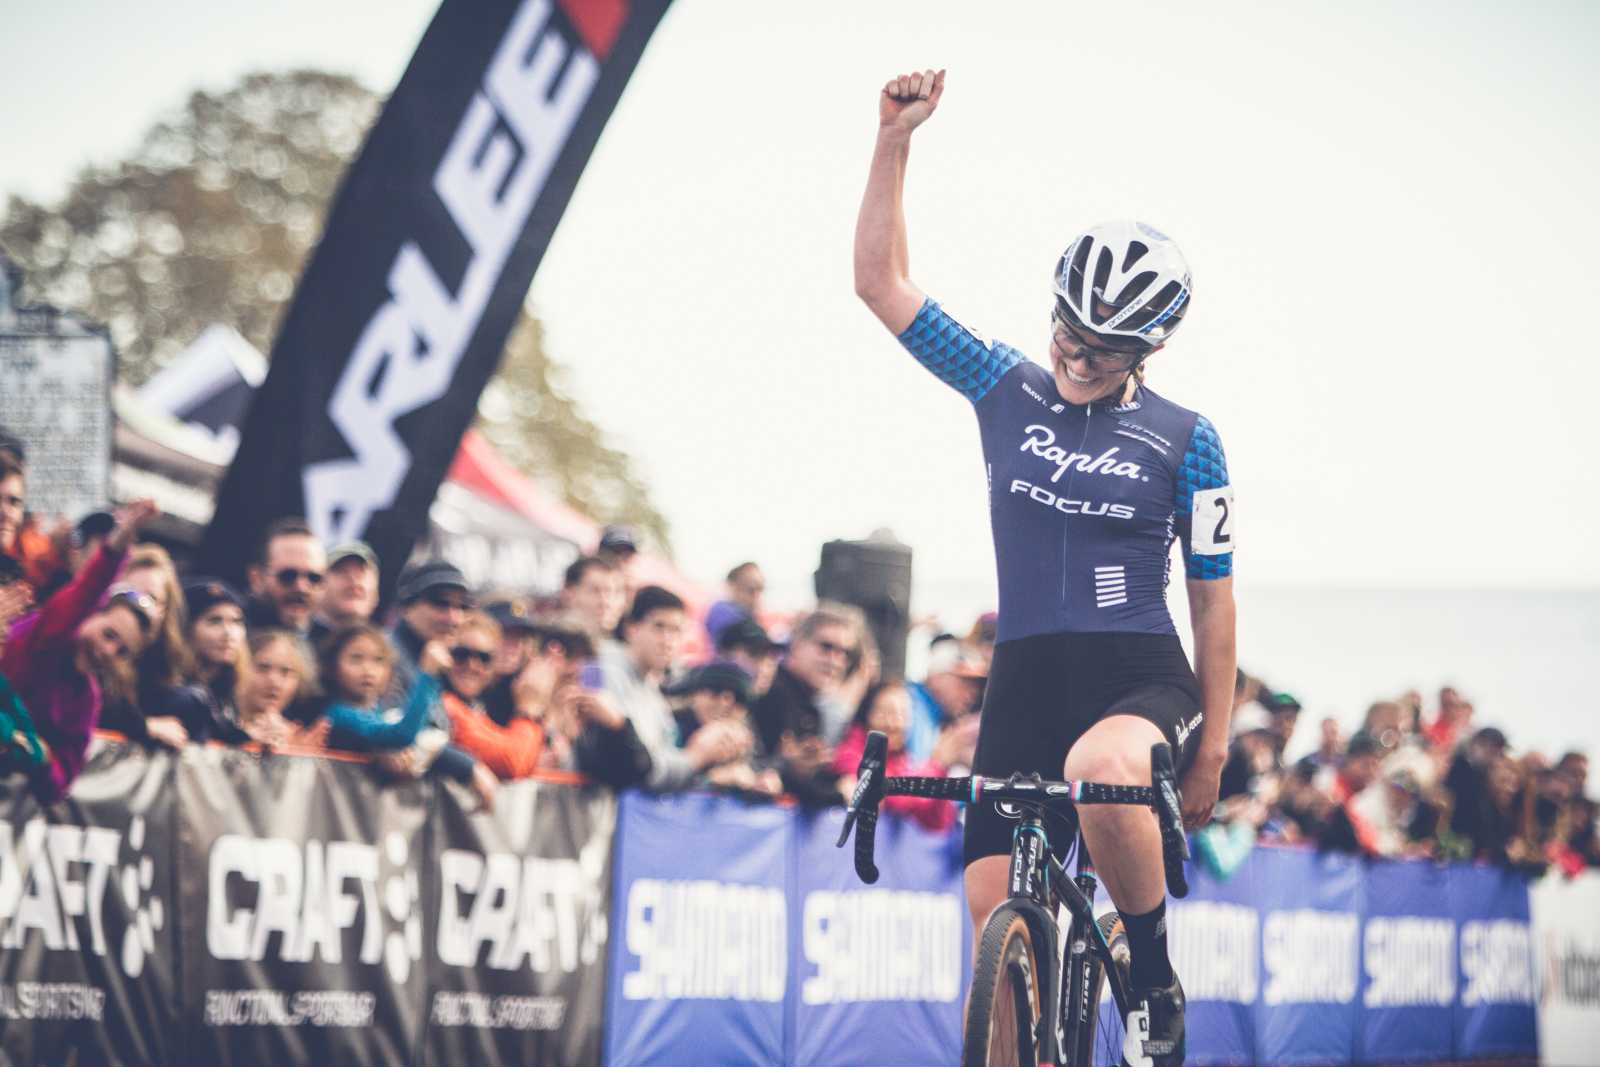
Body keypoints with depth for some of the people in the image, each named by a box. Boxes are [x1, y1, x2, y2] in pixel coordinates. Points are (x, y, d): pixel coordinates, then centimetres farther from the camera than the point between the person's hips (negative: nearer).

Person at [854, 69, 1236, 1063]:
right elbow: (880, 280, 6)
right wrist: (896, 138, -3)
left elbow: (1214, 599, 4)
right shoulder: (1007, 391, 7)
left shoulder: (1187, 440, 1)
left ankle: (1156, 981, -17)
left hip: (1141, 680, -3)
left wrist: (1213, 747, -1)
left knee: (1100, 768, -39)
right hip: (1026, 680, 3)